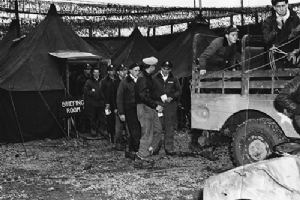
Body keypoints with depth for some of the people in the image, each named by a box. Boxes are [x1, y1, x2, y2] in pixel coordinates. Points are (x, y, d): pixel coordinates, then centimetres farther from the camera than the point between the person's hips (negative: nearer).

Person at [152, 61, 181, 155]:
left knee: (170, 127, 2)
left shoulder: (174, 79, 13)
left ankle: (169, 148, 7)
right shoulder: (155, 78, 7)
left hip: (171, 104, 2)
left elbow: (179, 91, 9)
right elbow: (151, 91, 1)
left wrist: (171, 97, -7)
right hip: (158, 105, -2)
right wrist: (160, 96, -12)